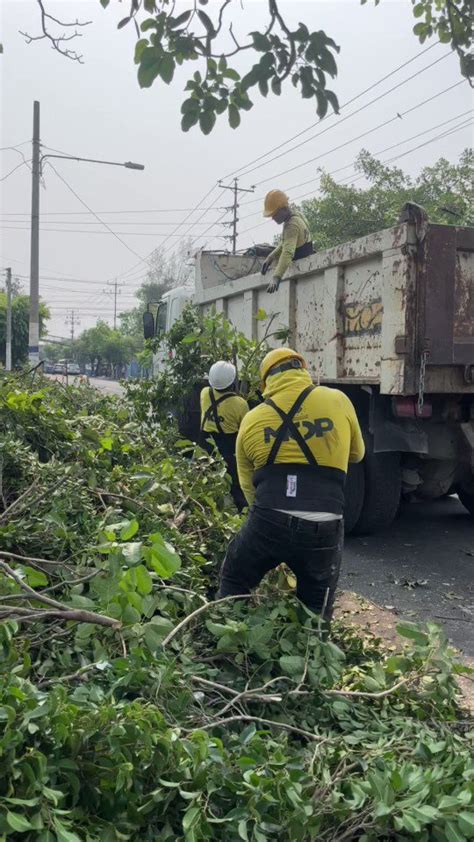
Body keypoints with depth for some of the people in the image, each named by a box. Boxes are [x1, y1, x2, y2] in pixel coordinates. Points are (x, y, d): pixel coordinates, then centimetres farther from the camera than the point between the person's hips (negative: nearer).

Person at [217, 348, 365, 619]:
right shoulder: (338, 401, 6)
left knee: (233, 584, 25)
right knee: (315, 613, 17)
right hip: (323, 529, 0)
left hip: (267, 523, 0)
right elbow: (356, 453, 22)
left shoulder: (251, 419, 10)